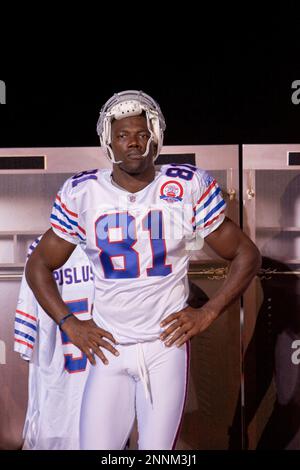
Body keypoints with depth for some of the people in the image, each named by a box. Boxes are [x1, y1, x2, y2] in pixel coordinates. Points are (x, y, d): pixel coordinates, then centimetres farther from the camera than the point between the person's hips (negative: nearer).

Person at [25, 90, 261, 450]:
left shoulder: (188, 188, -4)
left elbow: (246, 255, 4)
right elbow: (38, 265, 10)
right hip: (108, 347, 1)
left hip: (167, 344, -1)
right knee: (96, 446, 0)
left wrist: (207, 313, -3)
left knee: (158, 449, 2)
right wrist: (69, 323, 0)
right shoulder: (82, 194, -1)